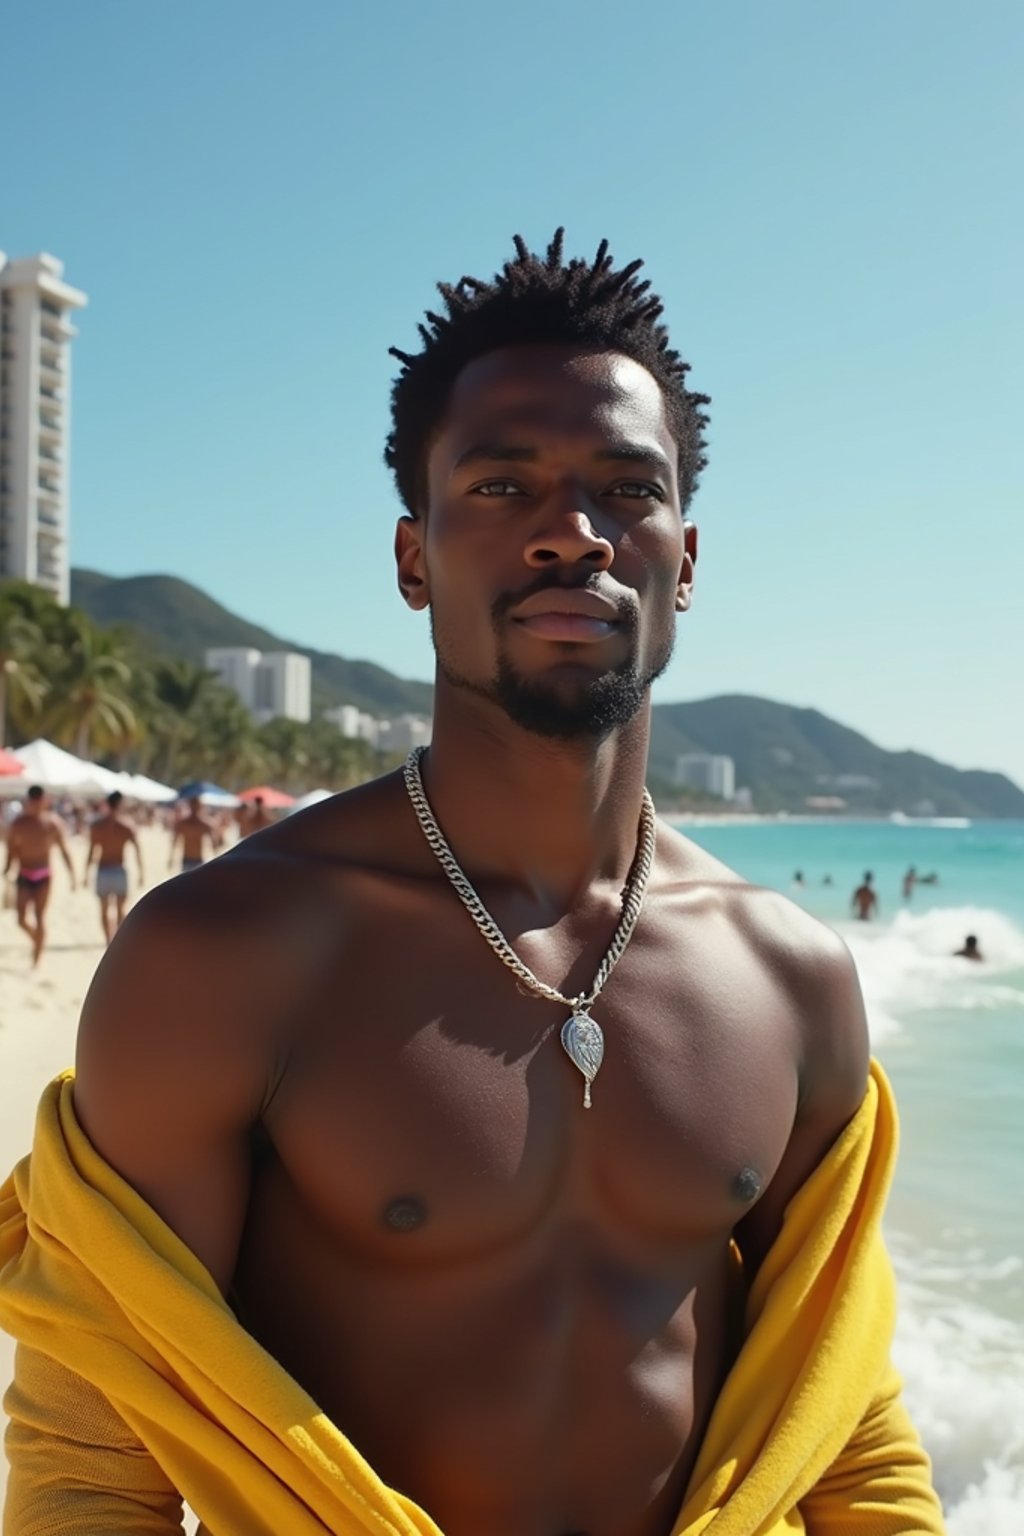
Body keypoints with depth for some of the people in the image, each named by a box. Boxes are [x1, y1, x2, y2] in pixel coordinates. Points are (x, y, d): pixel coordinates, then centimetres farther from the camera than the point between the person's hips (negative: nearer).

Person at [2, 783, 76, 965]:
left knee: (40, 919, -4)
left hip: (44, 876, -1)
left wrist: (72, 875, 3)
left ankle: (36, 961, 3)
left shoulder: (52, 823, -3)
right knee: (21, 920, -5)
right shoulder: (18, 824, -2)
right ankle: (37, 939, 27)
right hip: (24, 875, 1)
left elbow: (63, 850, 4)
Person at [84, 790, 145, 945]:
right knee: (120, 909, 12)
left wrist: (87, 872, -1)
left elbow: (92, 851, -6)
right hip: (119, 870, -1)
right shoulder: (127, 826, -4)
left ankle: (109, 940, 4)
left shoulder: (96, 825, -1)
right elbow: (137, 850, -11)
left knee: (104, 909, 11)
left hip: (102, 870, 1)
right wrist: (141, 872, -9)